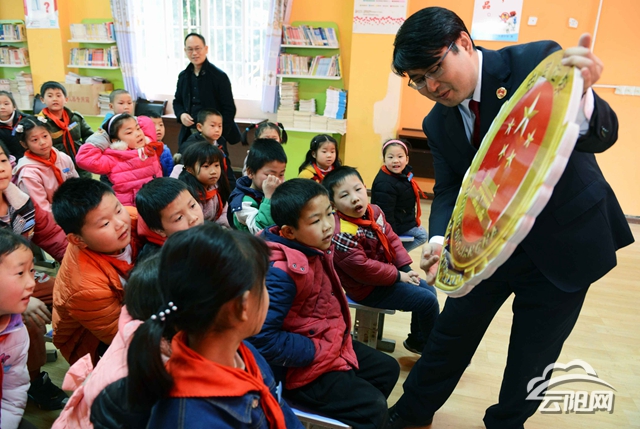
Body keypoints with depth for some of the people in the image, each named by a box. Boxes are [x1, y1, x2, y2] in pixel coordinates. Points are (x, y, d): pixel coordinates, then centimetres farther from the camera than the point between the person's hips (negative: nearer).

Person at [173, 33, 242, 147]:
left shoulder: (219, 76, -6)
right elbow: (177, 101, 22)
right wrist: (181, 114, -1)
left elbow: (229, 109, -7)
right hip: (189, 136, 5)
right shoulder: (183, 76, 10)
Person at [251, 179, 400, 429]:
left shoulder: (316, 249, -1)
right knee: (373, 407, -12)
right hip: (302, 366, -9)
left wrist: (339, 337, 8)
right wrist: (315, 350, -24)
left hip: (332, 344, 10)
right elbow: (262, 337, -34)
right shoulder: (280, 272, -31)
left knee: (387, 369, 19)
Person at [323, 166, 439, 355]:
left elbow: (391, 239, 5)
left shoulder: (374, 211, -4)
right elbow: (362, 269, -28)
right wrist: (398, 275, -18)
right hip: (368, 288, -9)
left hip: (385, 274, 9)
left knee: (428, 290, 16)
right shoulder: (343, 234, -32)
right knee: (427, 300, -8)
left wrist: (405, 268, -5)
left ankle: (418, 341, 34)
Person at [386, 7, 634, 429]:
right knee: (452, 332, 14)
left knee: (533, 354, 9)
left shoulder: (537, 61, -16)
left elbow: (601, 137, -24)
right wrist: (441, 239, -25)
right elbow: (448, 189, -5)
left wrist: (579, 95, -47)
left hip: (566, 239, -3)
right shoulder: (438, 124, -3)